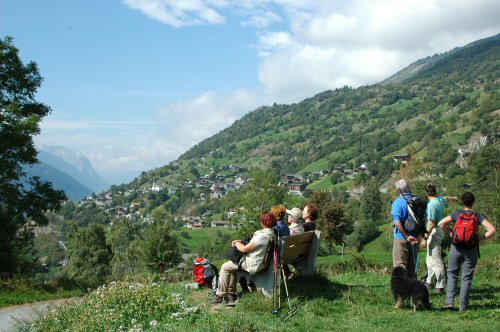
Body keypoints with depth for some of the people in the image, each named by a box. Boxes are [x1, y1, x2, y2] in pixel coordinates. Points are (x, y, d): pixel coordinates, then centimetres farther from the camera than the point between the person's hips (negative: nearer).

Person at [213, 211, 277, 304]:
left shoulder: (263, 236, -29)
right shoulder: (272, 232, 2)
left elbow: (244, 249, -23)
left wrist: (237, 243, -3)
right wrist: (241, 242, 8)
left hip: (252, 264, -10)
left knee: (225, 267, 2)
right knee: (231, 267, 25)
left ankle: (220, 295, 9)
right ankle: (231, 294, 27)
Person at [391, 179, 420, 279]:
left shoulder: (397, 202, -12)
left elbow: (397, 223, -20)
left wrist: (407, 237, -15)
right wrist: (419, 235, 1)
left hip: (401, 238, -6)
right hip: (415, 239, 6)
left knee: (399, 266, -1)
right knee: (412, 266, 16)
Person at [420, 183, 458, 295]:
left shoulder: (432, 204, -20)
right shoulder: (441, 200, 7)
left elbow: (432, 223, -23)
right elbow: (447, 197, 34)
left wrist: (425, 238, -22)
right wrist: (454, 198, 56)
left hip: (434, 232, -10)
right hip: (440, 230, 10)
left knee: (435, 260, -9)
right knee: (430, 259, 21)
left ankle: (440, 286, -8)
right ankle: (430, 281, 33)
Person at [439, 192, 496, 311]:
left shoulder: (457, 214, 1)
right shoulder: (478, 216, 0)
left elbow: (441, 223, -4)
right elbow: (492, 230, -8)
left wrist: (450, 233, 5)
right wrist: (480, 238, 1)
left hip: (456, 248, 0)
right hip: (471, 250, 0)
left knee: (452, 274, 12)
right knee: (466, 278, 6)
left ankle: (449, 301, -1)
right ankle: (463, 306, 7)